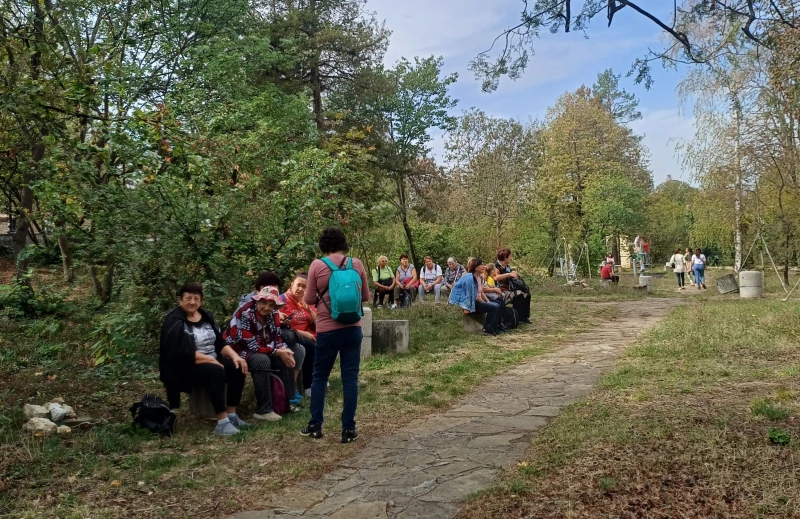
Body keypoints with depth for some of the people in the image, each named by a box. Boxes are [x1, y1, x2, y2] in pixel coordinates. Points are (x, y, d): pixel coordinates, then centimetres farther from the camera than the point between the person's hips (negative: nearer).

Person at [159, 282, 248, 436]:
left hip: (212, 361, 7)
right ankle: (222, 422, -33)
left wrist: (234, 355, -9)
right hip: (185, 368, -7)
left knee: (238, 368, -16)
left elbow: (220, 343, 9)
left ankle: (231, 414, -7)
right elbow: (185, 354, -22)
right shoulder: (175, 323, -13)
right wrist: (212, 360, -23)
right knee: (216, 371, -35)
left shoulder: (206, 317, 10)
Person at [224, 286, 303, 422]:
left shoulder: (273, 314, -6)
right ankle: (263, 410, -25)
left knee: (287, 358, -8)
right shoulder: (245, 313, -27)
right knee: (262, 360, -33)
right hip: (237, 350, -7)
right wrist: (278, 352, -26)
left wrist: (284, 350, -22)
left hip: (261, 350, 8)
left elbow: (277, 338, 0)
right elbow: (252, 346, -29)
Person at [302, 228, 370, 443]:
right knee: (350, 378, 5)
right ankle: (348, 429, 7)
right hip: (352, 328, 2)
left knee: (319, 376, 14)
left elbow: (309, 299, -2)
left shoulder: (317, 265, -6)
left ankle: (315, 425, 19)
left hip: (327, 329, -1)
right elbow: (365, 296, 8)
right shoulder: (357, 264, 0)